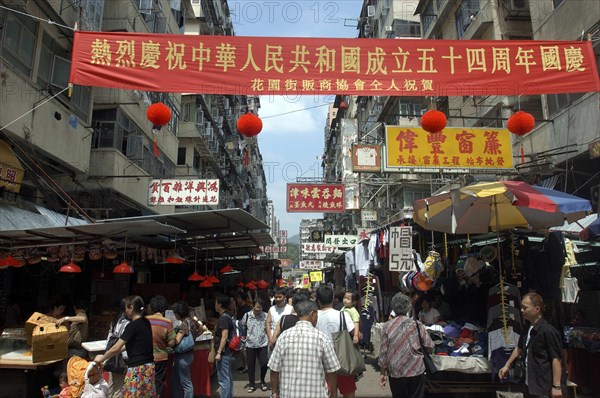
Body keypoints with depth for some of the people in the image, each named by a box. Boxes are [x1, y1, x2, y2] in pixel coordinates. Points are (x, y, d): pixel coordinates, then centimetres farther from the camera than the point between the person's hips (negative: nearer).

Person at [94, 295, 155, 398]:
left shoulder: (133, 325, -14)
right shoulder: (146, 322, 8)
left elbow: (116, 348, -13)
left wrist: (102, 358, 4)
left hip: (138, 368, -8)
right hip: (149, 366, 8)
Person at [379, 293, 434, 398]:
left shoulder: (387, 326, -7)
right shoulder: (417, 324, -6)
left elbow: (383, 351, -6)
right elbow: (430, 347, -4)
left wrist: (382, 373, 4)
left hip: (396, 373, 0)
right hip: (416, 370, 0)